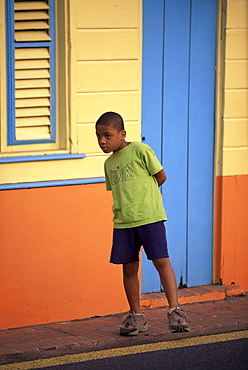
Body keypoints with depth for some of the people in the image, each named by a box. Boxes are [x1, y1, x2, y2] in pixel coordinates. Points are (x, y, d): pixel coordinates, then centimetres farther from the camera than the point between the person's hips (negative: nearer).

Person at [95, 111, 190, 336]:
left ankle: (175, 310, -11)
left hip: (150, 217, -6)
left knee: (161, 261, -11)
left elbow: (160, 177, -1)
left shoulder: (140, 151, -5)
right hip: (123, 222, 6)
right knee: (129, 268, 6)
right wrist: (124, 206, 9)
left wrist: (142, 194, 5)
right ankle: (136, 316, 15)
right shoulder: (109, 163, 14)